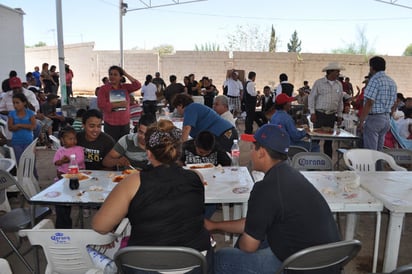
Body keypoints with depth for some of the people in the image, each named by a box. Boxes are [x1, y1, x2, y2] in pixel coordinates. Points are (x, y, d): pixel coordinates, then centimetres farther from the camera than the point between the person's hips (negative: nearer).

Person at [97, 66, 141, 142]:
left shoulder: (125, 87, 9)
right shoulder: (103, 89, 0)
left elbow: (138, 85, -5)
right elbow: (101, 105, -10)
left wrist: (126, 74, -1)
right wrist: (118, 104, -15)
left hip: (125, 124, 3)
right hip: (111, 125, -3)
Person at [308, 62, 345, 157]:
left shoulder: (339, 84, 10)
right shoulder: (319, 82, -4)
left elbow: (340, 101, 16)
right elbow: (311, 98, -4)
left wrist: (339, 115, 13)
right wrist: (312, 113, -9)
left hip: (331, 116, 4)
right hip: (319, 114, -4)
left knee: (329, 139, 8)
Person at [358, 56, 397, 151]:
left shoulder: (375, 80, -14)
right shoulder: (392, 82, 13)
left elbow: (369, 103, -20)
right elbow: (393, 103, 17)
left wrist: (361, 121, -16)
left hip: (374, 118, -8)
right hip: (387, 119, 9)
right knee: (379, 150, 16)